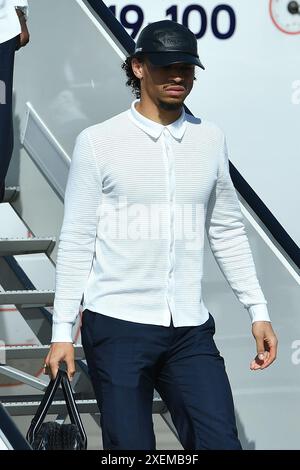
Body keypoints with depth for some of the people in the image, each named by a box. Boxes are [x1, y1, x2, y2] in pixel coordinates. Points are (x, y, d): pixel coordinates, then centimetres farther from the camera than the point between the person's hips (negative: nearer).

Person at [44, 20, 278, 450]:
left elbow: (228, 232, 16)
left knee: (221, 443, -4)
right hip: (117, 325, -3)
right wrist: (62, 332, -2)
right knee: (131, 446, -2)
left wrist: (258, 310, 12)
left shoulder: (211, 140, 10)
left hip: (191, 330, 3)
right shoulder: (98, 142, 0)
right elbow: (76, 242, 1)